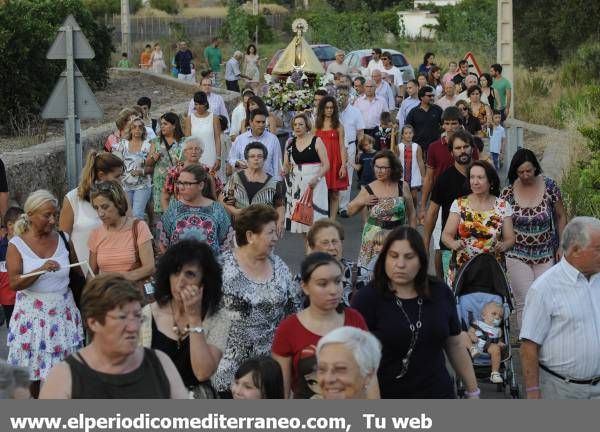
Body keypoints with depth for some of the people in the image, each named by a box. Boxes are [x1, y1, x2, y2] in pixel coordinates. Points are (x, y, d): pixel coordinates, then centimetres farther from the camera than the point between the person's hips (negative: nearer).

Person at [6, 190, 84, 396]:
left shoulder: (63, 239, 3)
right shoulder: (17, 245, -6)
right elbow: (14, 283, -15)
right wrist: (41, 270, -29)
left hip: (63, 310, 2)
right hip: (32, 313, -2)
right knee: (31, 371, 3)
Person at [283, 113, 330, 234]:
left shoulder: (316, 141, -3)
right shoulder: (290, 143, 9)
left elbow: (326, 165, -6)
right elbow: (286, 166, 14)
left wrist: (316, 178, -20)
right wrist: (284, 172, -8)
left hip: (314, 183, -4)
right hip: (296, 184, 4)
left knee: (315, 214, -9)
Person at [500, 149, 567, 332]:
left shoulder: (549, 186, -6)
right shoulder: (508, 192, -6)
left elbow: (561, 216, 4)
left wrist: (562, 246, 2)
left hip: (546, 255, 1)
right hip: (518, 255, -1)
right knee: (524, 302, -7)